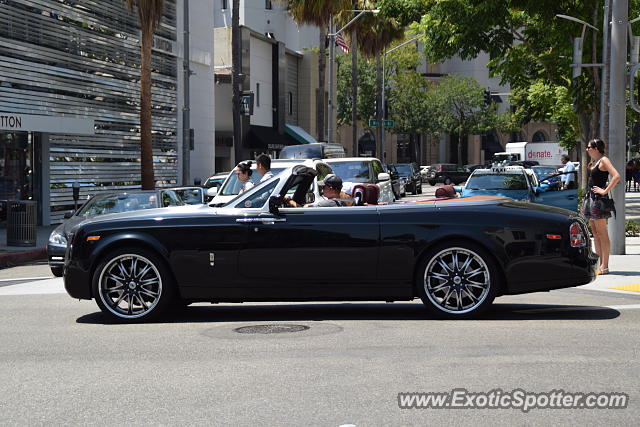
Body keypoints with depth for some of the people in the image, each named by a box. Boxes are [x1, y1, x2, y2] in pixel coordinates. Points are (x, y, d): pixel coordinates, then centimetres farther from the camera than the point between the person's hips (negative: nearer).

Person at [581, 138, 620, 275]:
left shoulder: (604, 160, -10)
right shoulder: (593, 162, 16)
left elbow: (616, 176, -23)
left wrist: (605, 191, -20)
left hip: (599, 199, -9)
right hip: (590, 197, 10)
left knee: (602, 233, -6)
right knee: (595, 233, 10)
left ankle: (605, 266, -4)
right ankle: (600, 264, 14)